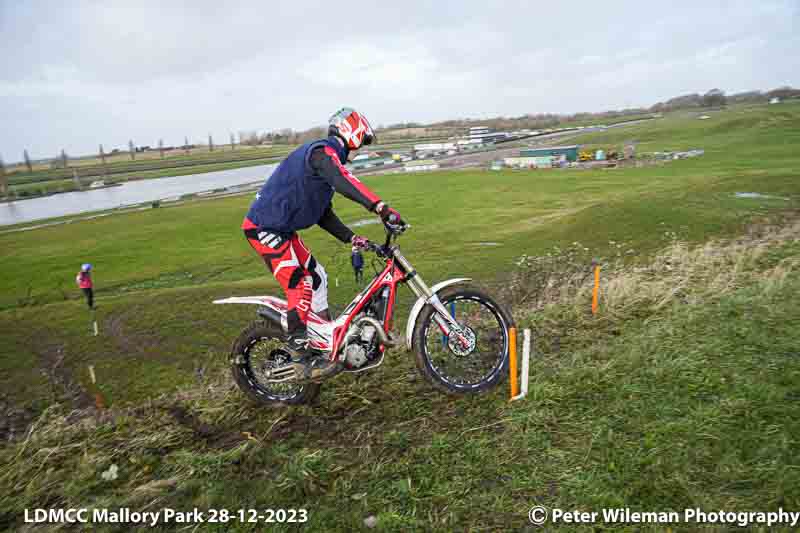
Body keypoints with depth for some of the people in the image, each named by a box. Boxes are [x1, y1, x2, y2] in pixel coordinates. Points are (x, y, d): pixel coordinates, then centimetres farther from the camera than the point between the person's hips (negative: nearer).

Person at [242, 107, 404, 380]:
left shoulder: (327, 156, 17)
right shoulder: (323, 151, -15)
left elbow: (323, 215, 16)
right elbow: (345, 182, -38)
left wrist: (351, 238, 7)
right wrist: (380, 207, -49)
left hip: (281, 228, 11)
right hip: (265, 228, -11)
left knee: (316, 276, 14)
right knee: (300, 286, -13)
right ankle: (301, 358, -6)